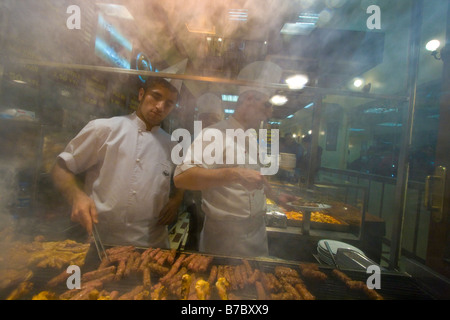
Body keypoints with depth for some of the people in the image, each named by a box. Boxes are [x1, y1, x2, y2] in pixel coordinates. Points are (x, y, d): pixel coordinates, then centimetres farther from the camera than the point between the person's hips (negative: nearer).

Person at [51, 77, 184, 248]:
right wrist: (77, 196, -18)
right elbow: (62, 168, 1)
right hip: (99, 242, -2)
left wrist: (176, 200, -1)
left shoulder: (171, 145, 5)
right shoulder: (103, 128, -5)